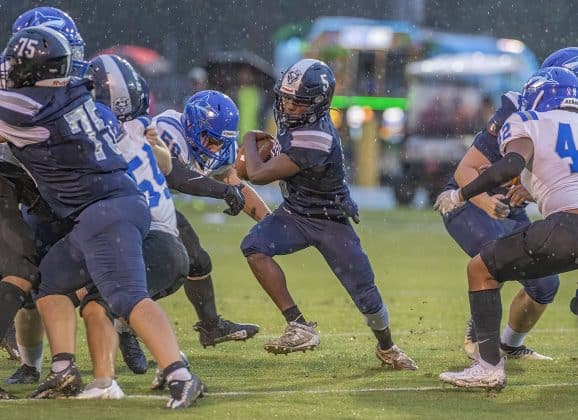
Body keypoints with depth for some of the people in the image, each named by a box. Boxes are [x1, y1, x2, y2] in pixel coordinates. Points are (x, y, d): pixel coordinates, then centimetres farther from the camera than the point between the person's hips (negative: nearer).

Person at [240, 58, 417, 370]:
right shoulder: (292, 118, -9)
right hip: (293, 214, 7)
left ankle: (387, 348, 35)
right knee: (254, 247, -23)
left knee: (366, 295, 3)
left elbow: (259, 174, -29)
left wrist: (250, 140, -13)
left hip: (330, 222, -7)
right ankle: (300, 328, -19)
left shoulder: (315, 140, -35)